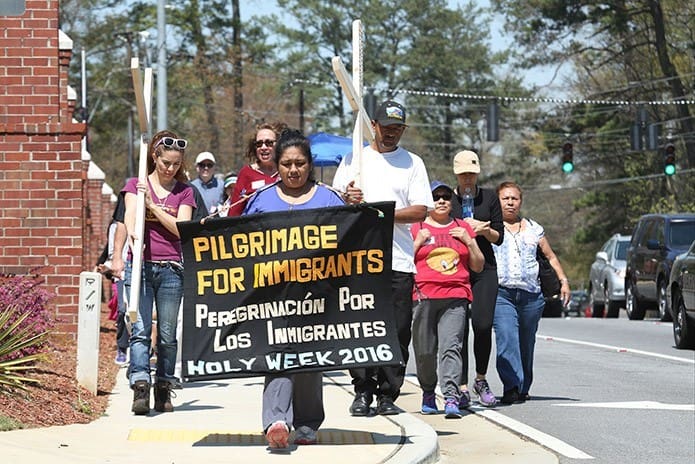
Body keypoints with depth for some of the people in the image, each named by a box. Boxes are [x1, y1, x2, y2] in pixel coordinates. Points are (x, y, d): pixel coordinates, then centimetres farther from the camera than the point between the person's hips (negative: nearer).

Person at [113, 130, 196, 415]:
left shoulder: (184, 191, 10)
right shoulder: (136, 185, 9)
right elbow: (129, 215, -9)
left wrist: (153, 206, -9)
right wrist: (132, 233, -31)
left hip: (171, 268, 1)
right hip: (140, 264, -1)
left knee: (167, 333, 5)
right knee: (140, 329, -12)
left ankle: (164, 389, 14)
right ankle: (140, 386, -20)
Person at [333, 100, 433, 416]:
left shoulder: (413, 163, 11)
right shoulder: (354, 159, 14)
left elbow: (421, 211, 2)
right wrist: (347, 199, -12)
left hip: (399, 260, 0)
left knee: (397, 332, -2)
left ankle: (388, 395, 5)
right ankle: (363, 391, 5)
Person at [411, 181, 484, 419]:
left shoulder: (463, 228, 17)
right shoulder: (416, 229, 11)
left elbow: (478, 266, 18)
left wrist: (469, 242, 4)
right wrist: (418, 242, -3)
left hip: (456, 297, 0)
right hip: (424, 296, 0)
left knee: (451, 346, -14)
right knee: (424, 350, 1)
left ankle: (451, 398, -23)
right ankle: (428, 393, 22)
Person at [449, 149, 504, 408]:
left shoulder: (489, 197, 9)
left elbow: (499, 238, 9)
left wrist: (484, 230, -11)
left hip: (485, 269, 1)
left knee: (483, 325, -11)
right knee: (459, 327, -6)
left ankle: (481, 380, 8)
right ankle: (462, 387, -2)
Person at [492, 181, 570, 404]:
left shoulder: (533, 228, 17)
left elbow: (551, 256, 22)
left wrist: (564, 281, 16)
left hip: (531, 295, 3)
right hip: (501, 293, -3)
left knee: (526, 343, 6)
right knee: (506, 339, -19)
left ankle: (523, 388, 18)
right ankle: (511, 386, -28)